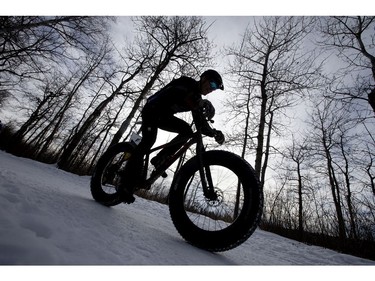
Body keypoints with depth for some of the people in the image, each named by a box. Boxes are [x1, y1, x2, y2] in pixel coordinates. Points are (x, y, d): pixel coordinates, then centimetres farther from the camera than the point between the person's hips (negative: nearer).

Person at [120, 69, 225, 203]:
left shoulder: (197, 98, 5)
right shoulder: (186, 82, -13)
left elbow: (200, 123, -1)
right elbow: (177, 92, -36)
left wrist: (214, 133, -16)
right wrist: (201, 103, -45)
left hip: (164, 116, 7)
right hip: (152, 110, -7)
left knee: (187, 131, -12)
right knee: (148, 142, -20)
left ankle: (159, 160, -7)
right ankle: (127, 185, -14)